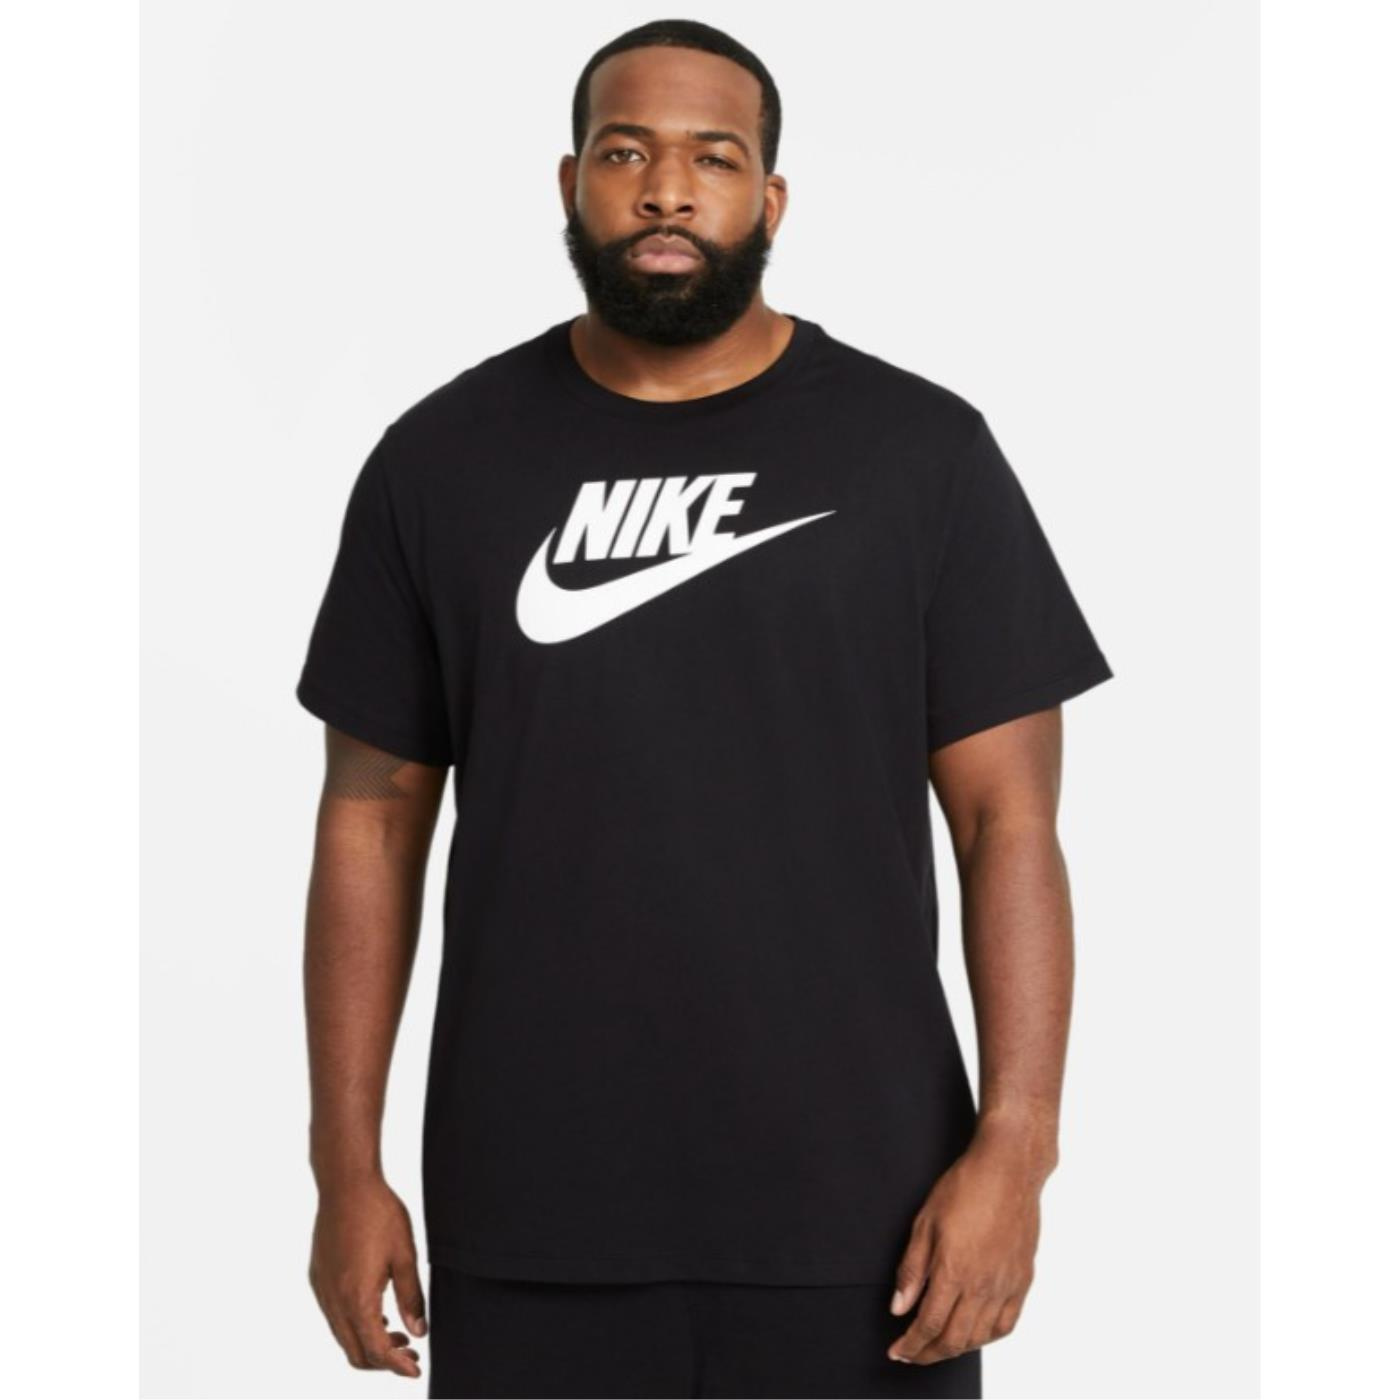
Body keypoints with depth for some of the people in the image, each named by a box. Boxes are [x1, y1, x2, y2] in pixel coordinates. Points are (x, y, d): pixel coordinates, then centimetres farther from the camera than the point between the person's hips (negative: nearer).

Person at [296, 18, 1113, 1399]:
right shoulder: (441, 460, 4)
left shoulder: (921, 453, -1)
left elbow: (1010, 818, -2)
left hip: (852, 1218, -1)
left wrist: (1014, 1144, -10)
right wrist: (347, 1170, 3)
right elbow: (373, 820, 7)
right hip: (527, 1232, 2)